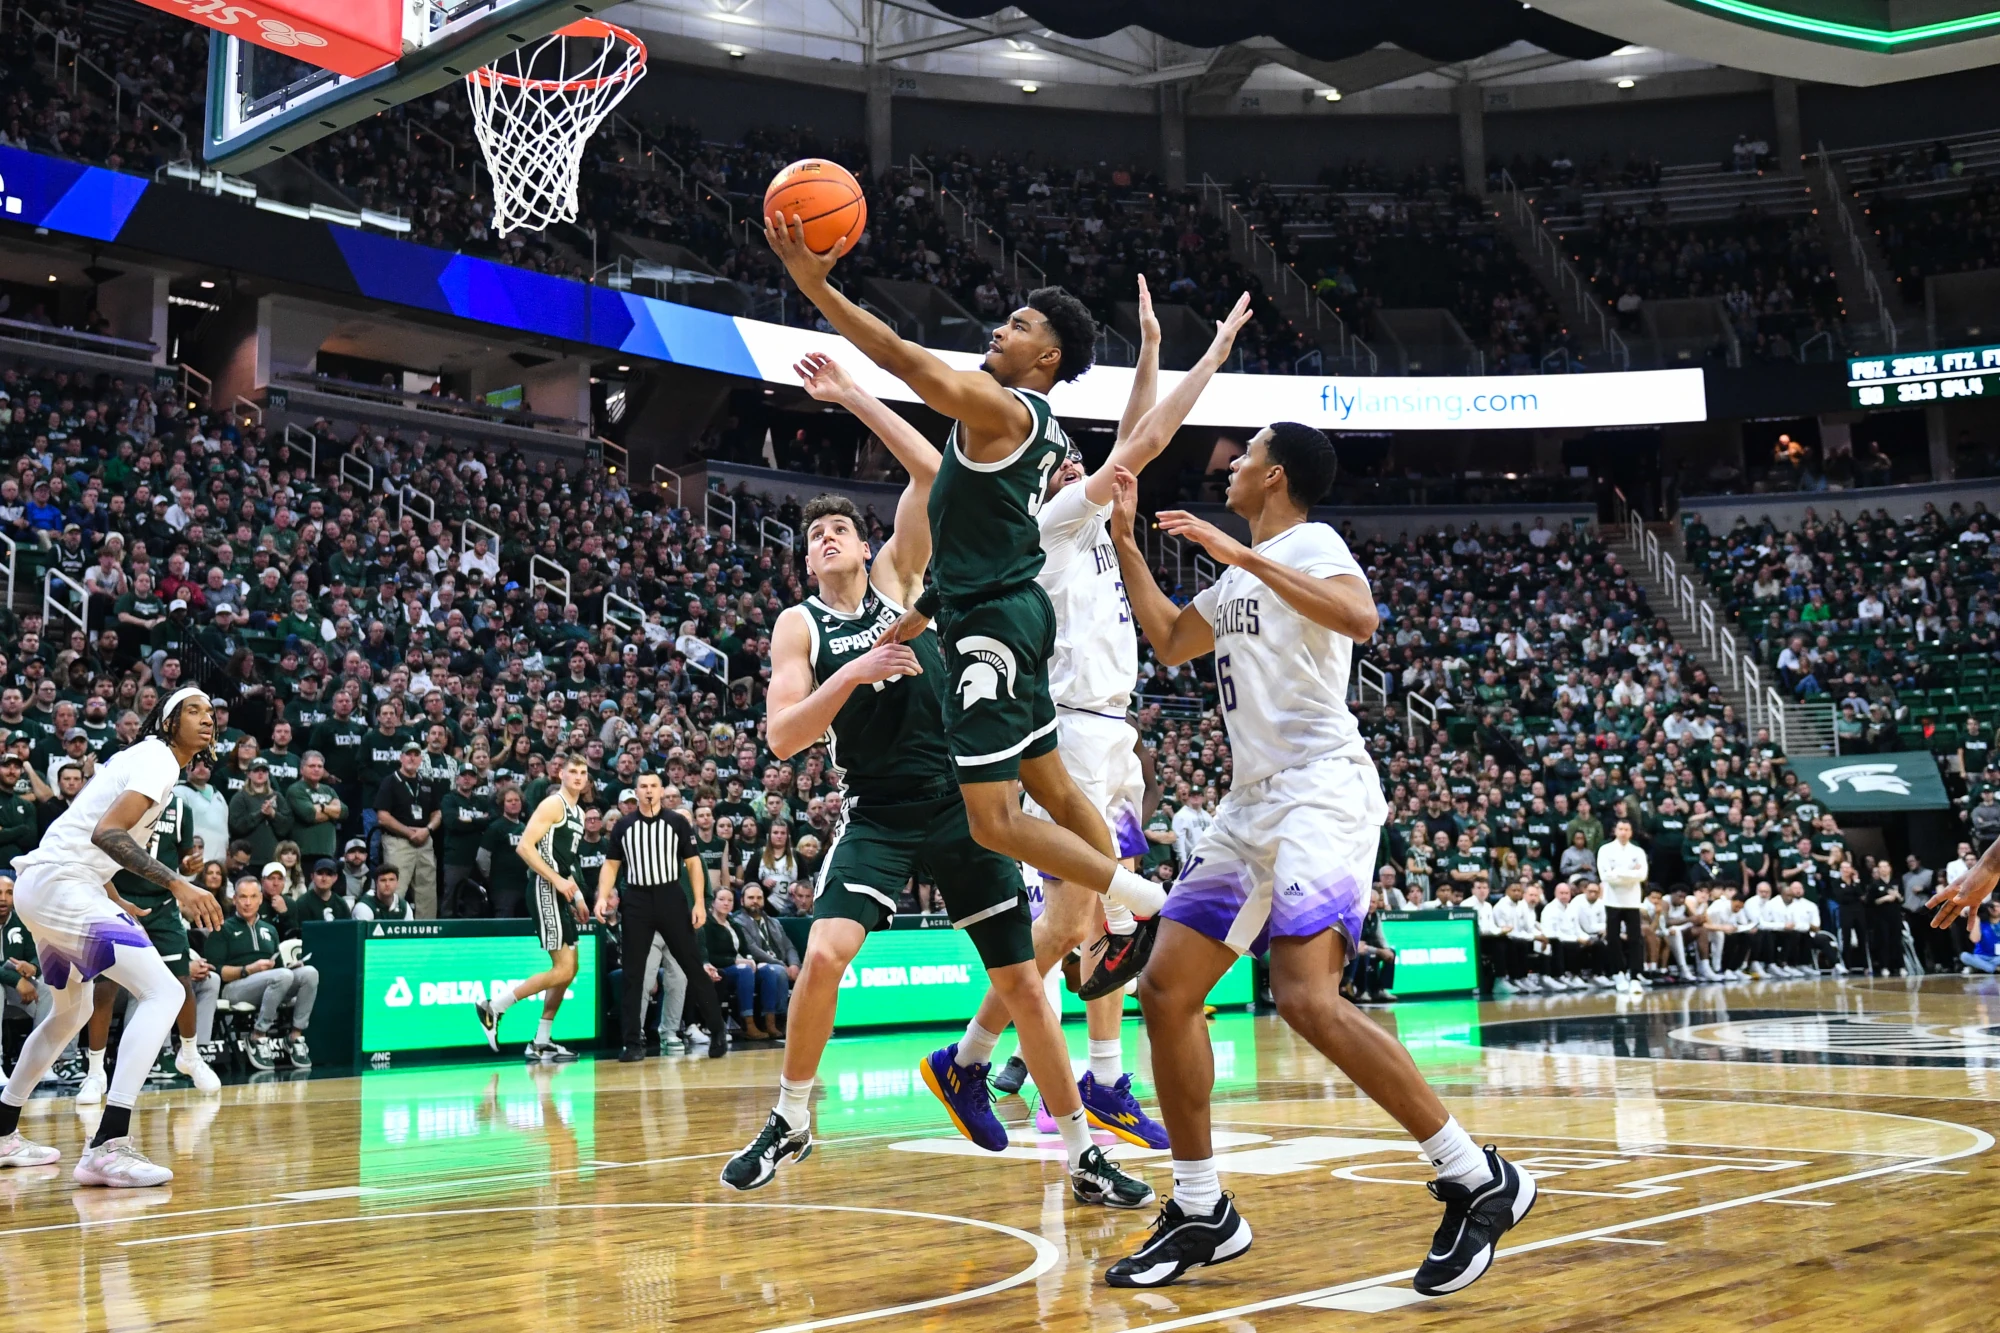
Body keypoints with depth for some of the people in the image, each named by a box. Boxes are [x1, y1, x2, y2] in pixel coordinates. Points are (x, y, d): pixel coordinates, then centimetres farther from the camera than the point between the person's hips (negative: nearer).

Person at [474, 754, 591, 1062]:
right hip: (545, 890, -10)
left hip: (560, 893, 10)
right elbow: (524, 846, -19)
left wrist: (577, 897, 19)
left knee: (569, 970, 10)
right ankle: (492, 1006, -6)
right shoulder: (553, 804, -9)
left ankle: (540, 1044, 16)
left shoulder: (578, 813, 19)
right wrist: (557, 880, -22)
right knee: (563, 970, -14)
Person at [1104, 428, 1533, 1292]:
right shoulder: (1238, 577, 22)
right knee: (1166, 988, 3)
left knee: (1306, 998, -25)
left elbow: (1360, 616, -27)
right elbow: (1170, 642, 35)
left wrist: (1245, 555, -27)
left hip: (1320, 792, -10)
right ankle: (1200, 1212, 11)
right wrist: (1124, 540, 30)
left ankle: (1478, 1181, -14)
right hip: (1251, 803, 10)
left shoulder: (1309, 542, -5)